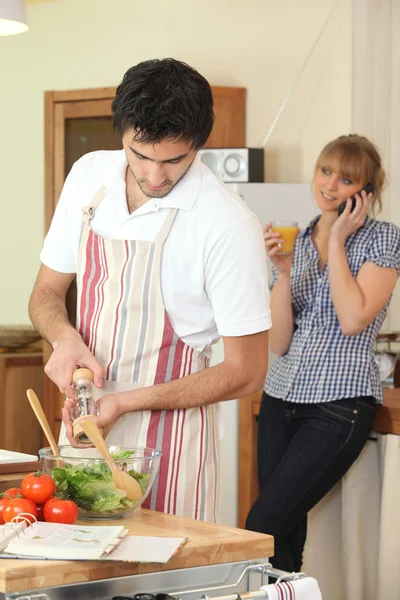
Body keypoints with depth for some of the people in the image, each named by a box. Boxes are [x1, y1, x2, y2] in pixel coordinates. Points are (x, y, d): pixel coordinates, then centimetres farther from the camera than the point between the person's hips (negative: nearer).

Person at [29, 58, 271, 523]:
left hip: (167, 437, -5)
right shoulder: (89, 176, 0)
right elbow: (46, 295, 11)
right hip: (82, 419, 5)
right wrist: (65, 339, -12)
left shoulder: (228, 225, -17)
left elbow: (246, 371, -13)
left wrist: (125, 402, -19)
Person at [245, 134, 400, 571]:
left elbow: (352, 320, -16)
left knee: (263, 527, -12)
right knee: (287, 530, 1)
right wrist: (283, 270, -8)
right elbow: (278, 343, 4)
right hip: (280, 399, 5)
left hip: (339, 404, -5)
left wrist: (337, 241, -9)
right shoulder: (295, 242, 10)